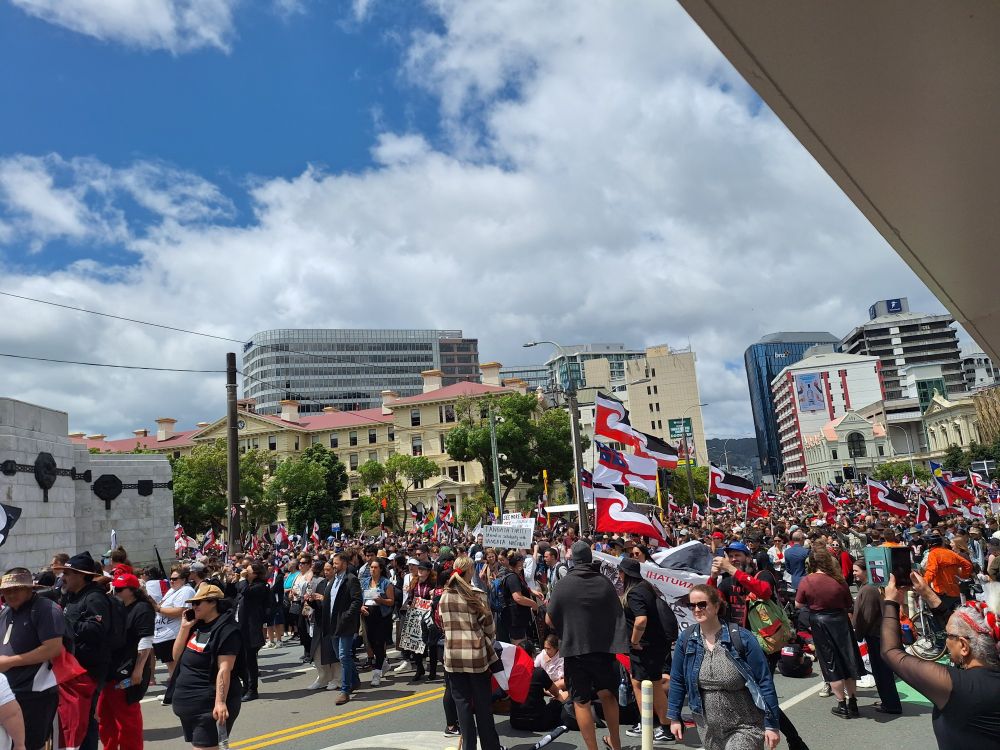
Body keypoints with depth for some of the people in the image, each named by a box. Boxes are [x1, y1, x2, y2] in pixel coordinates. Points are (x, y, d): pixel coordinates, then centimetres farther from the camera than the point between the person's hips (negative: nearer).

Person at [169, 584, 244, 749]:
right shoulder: (197, 625, 10)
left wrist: (220, 702, -28)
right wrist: (184, 627, -1)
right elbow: (177, 657, 10)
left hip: (208, 706, -9)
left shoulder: (226, 630, -15)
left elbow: (224, 670, -21)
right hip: (188, 704, 9)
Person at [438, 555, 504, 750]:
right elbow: (489, 628, -2)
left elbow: (443, 625, 9)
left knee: (462, 702, 9)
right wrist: (485, 639, 16)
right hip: (476, 654, -2)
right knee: (482, 704, 9)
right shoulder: (476, 596, -8)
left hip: (453, 655, 3)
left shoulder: (444, 597, 3)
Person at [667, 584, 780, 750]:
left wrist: (771, 725, -10)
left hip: (745, 727, -4)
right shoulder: (686, 639, -5)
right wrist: (674, 717, 5)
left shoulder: (741, 637, -16)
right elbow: (677, 681, 5)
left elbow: (764, 681, -11)